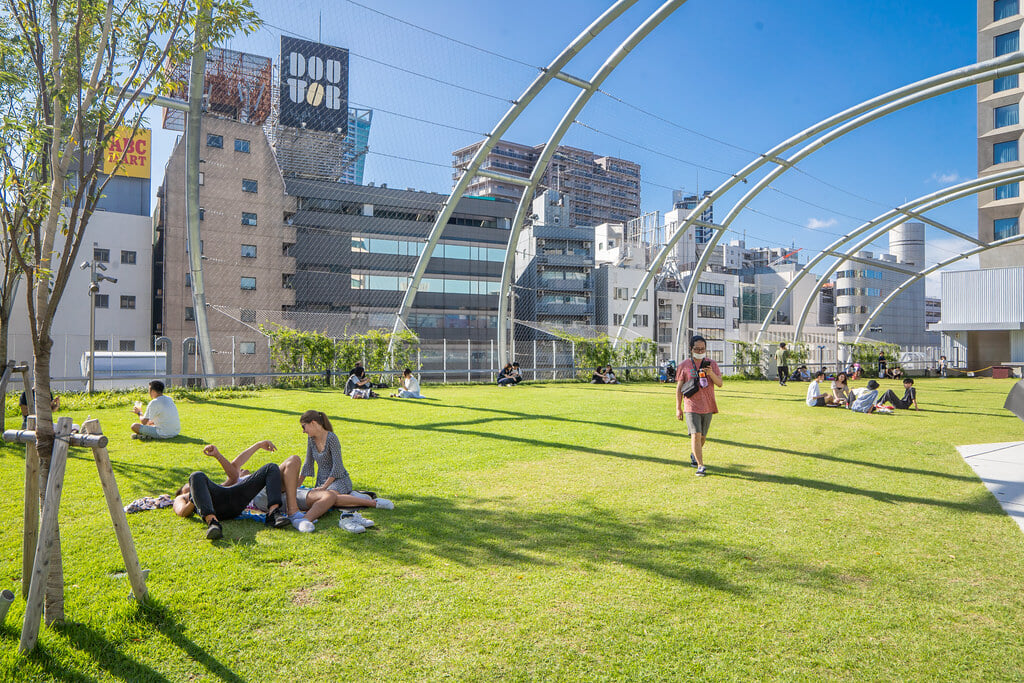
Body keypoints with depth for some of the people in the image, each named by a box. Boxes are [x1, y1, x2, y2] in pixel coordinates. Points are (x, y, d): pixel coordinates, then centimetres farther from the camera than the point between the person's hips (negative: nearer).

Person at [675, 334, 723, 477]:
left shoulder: (711, 364, 5)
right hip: (691, 407, -3)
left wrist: (711, 373, -22)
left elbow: (720, 383, -2)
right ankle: (700, 465, -10)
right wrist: (678, 408, 0)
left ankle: (694, 455, 40)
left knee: (703, 436, 14)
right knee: (695, 435, -14)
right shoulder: (684, 365, -1)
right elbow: (679, 388, 2)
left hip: (708, 407, 3)